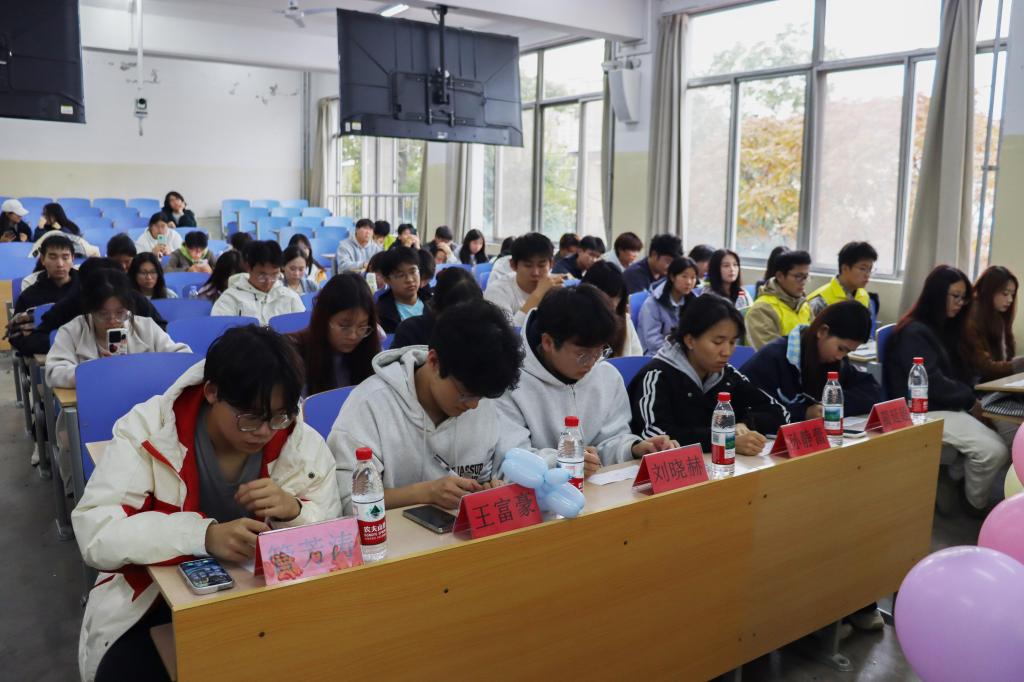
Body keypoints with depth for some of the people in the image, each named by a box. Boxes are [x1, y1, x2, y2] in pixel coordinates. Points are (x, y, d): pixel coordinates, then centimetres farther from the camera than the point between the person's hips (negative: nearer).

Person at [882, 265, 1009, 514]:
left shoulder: (944, 329, 16)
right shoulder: (914, 333, -13)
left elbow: (960, 373, 18)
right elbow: (933, 385, -18)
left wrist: (968, 396, -3)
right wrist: (969, 400, -5)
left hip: (952, 407, 9)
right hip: (925, 413, -9)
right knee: (993, 451, -23)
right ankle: (976, 503, 4)